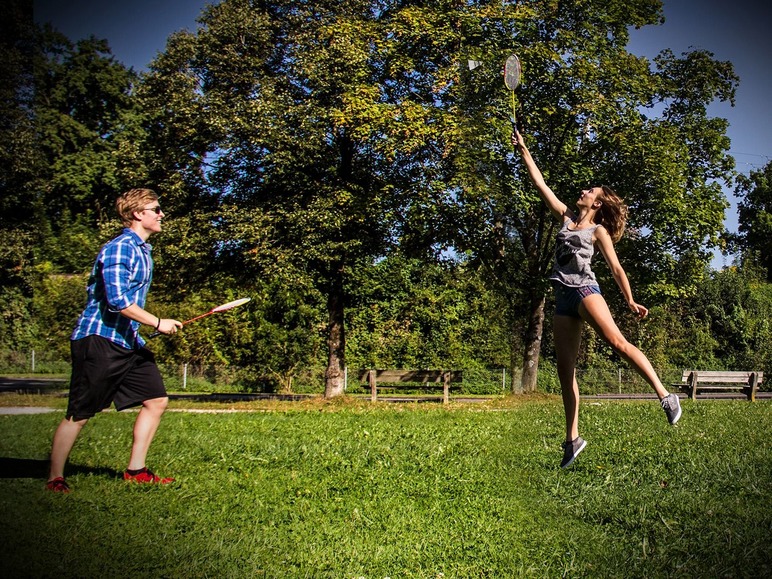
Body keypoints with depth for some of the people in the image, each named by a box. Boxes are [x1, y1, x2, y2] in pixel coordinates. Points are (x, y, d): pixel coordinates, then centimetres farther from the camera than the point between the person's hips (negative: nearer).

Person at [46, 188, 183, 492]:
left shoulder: (142, 250, 15)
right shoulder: (118, 249, -15)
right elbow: (118, 301, -25)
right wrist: (158, 323, -20)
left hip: (128, 341, 10)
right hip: (98, 339, -9)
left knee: (156, 400, 6)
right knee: (79, 415, -2)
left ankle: (136, 470, 15)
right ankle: (55, 478, 10)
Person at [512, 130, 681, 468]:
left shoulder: (598, 231, 7)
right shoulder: (566, 218, 20)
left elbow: (616, 268, 5)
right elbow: (541, 184, 20)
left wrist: (630, 301, -2)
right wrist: (523, 151, 19)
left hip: (585, 290, -5)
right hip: (563, 299, 5)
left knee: (617, 341, -29)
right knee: (565, 369, 2)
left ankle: (665, 395, -29)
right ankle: (572, 439, 5)